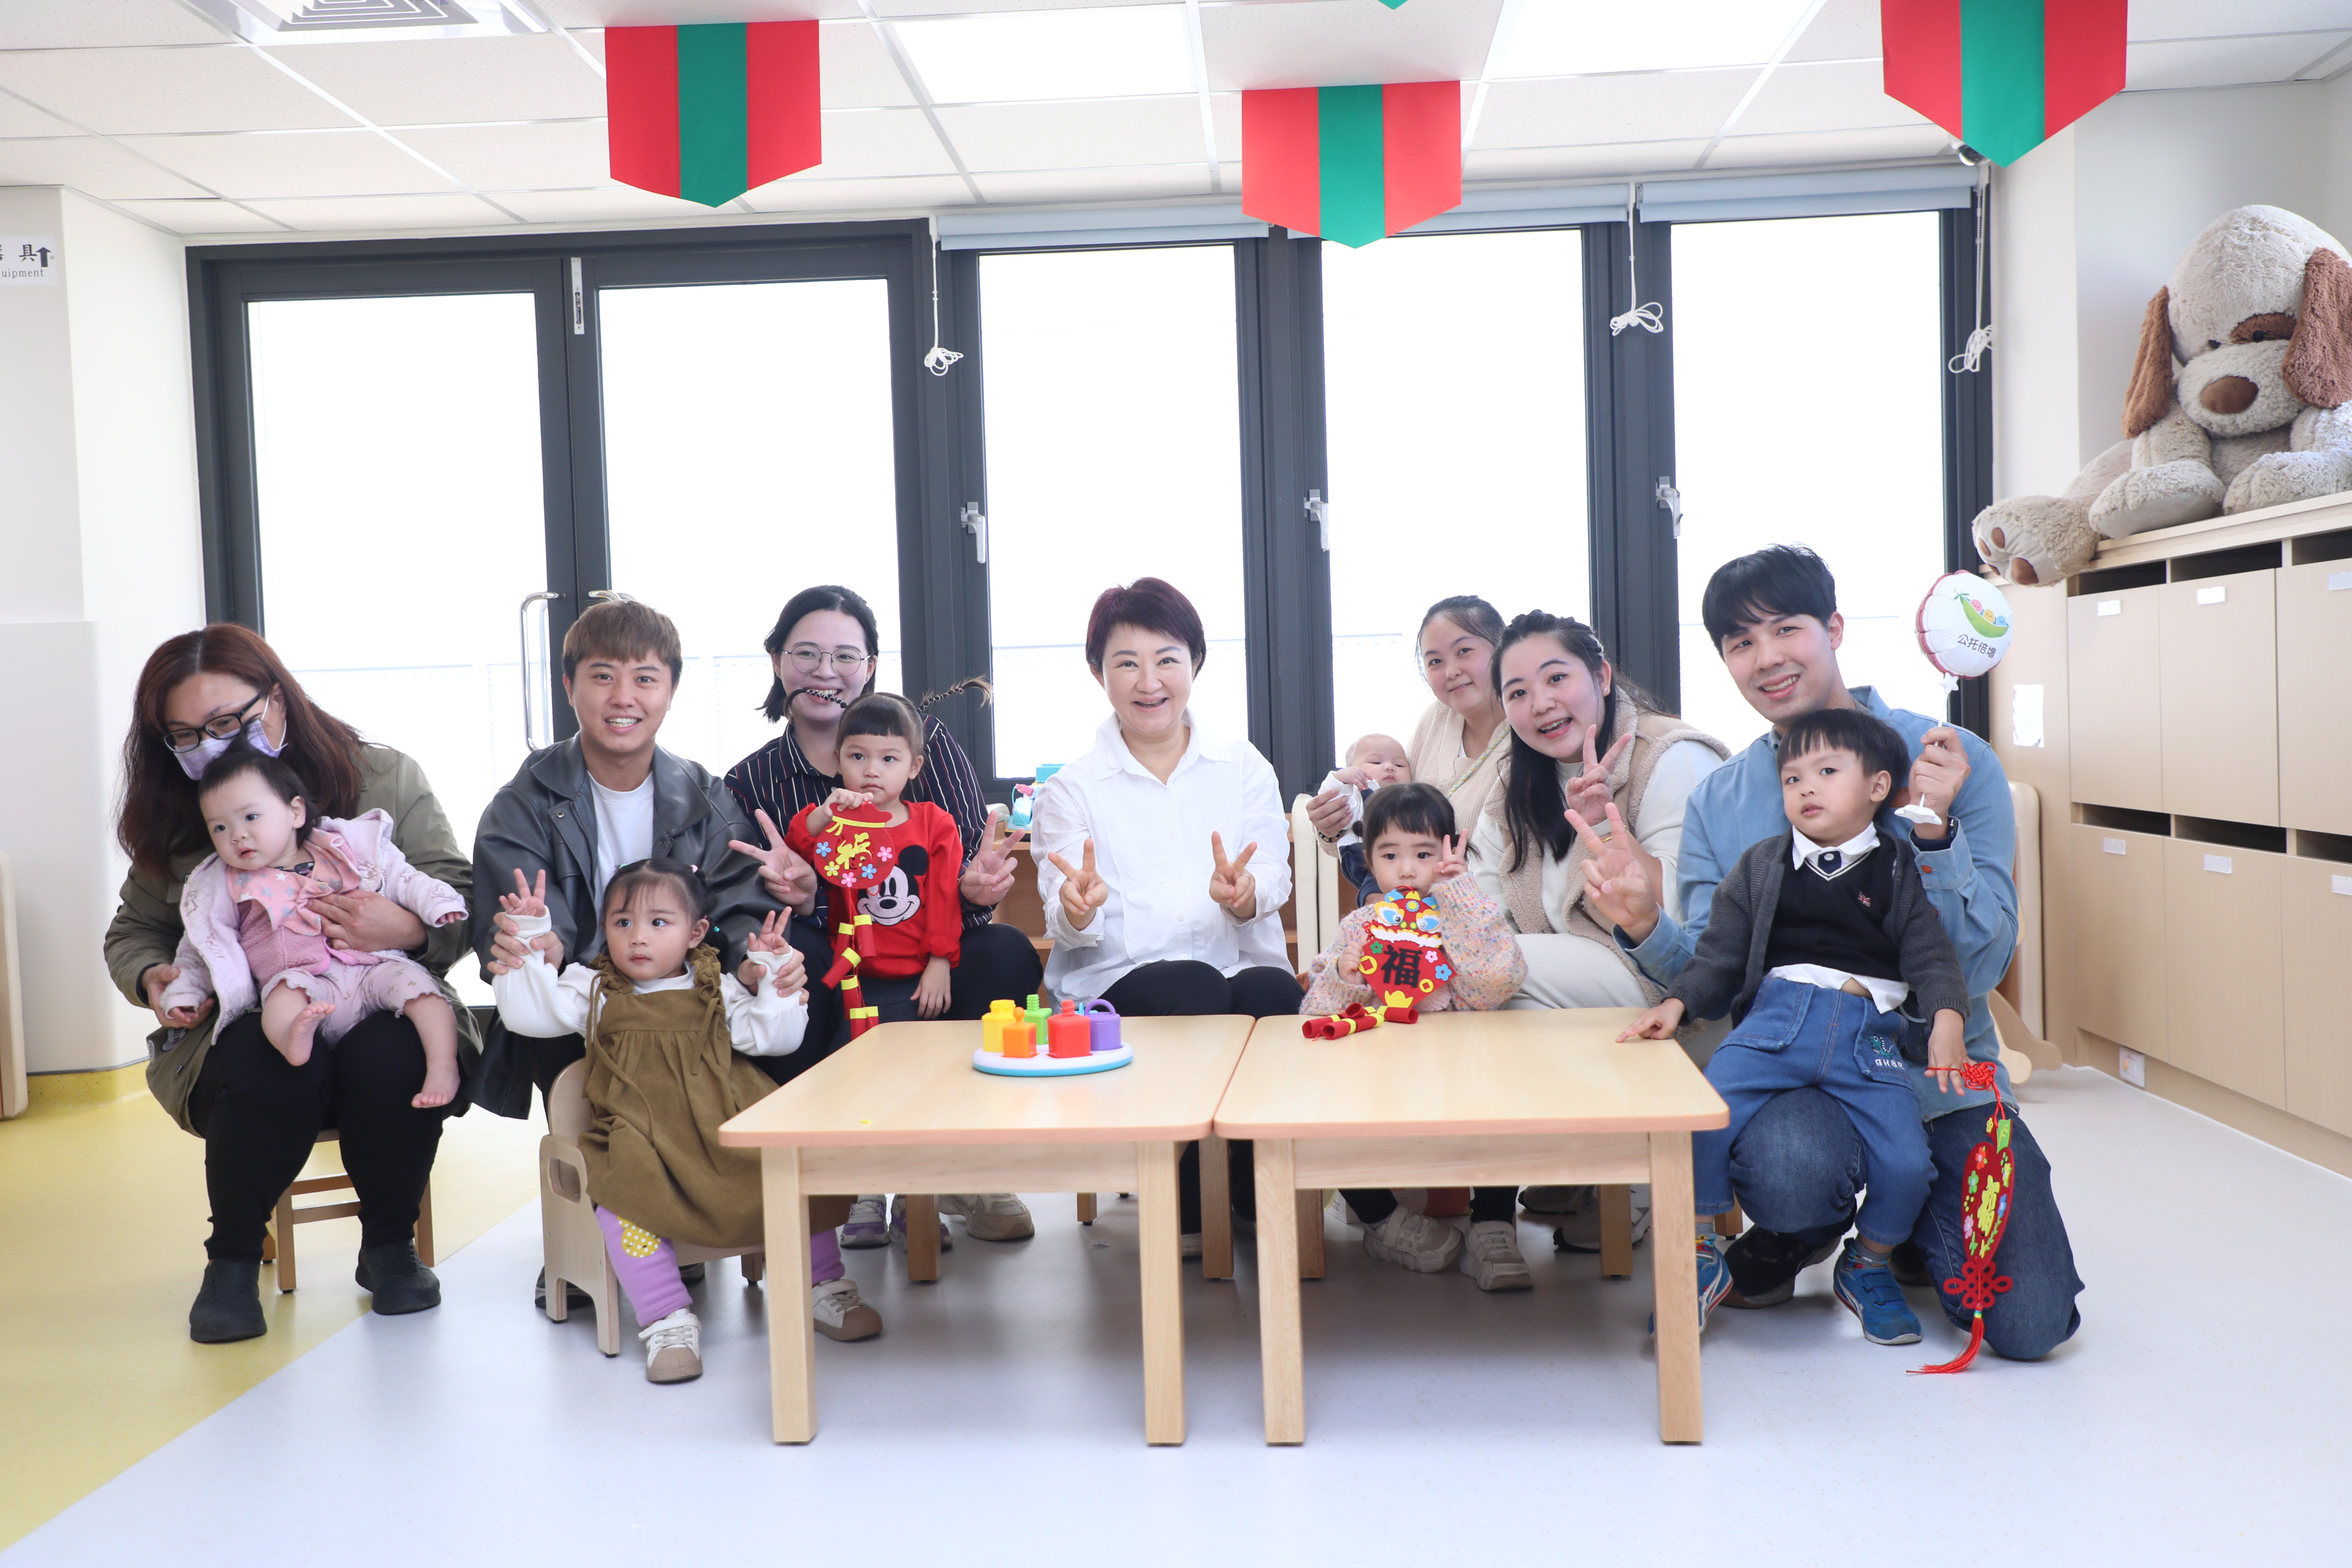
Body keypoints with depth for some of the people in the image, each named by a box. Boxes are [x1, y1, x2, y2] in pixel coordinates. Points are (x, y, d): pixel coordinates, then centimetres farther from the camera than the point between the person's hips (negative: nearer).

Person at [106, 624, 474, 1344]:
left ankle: (389, 1246, -5)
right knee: (266, 1070, -35)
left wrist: (408, 928, -27)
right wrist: (153, 979, -2)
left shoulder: (386, 780, 1)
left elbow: (463, 902, -4)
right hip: (246, 1030, 1)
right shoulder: (174, 820, 9)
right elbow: (133, 931, 22)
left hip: (381, 1008, -1)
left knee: (391, 1060, -36)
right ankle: (233, 1259, -5)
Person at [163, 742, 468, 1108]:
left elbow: (402, 880, 13)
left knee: (412, 979, -26)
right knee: (285, 990, -32)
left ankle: (444, 1067, -36)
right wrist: (183, 992, 13)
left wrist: (440, 905, -2)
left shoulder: (347, 849, 12)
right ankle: (293, 1038, -62)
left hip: (373, 969, 1)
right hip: (301, 978, 0)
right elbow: (200, 944, 23)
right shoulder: (226, 885, 16)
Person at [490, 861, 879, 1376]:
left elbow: (775, 1037, 8)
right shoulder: (594, 990, 14)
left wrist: (773, 974, 1)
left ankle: (825, 1289, 4)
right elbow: (527, 1014, 2)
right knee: (625, 1198, -32)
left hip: (726, 1130, 2)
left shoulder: (717, 990, 14)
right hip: (641, 1142, -1)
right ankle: (668, 1321, -19)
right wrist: (527, 941, -3)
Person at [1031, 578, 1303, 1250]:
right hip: (1120, 985, -1)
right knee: (1193, 988, -34)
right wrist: (1078, 906, -25)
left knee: (1272, 992, -33)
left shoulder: (1243, 767, 15)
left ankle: (1261, 1198, -12)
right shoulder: (1072, 789, 10)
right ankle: (1187, 1210, -15)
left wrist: (1243, 893, -22)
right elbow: (1067, 927, 1)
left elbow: (1272, 886, 3)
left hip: (1244, 963, 2)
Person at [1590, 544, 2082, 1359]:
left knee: (2030, 1326, -12)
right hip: (1795, 1077, 0)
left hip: (1942, 1079, 0)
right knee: (1789, 1172, -34)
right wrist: (1648, 928, -20)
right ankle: (1799, 1232, 5)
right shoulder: (1718, 801, 3)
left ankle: (1900, 1224, 22)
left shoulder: (1952, 762, -6)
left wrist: (1935, 830, -24)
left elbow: (1983, 965, -10)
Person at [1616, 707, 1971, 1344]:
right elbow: (1720, 954, 13)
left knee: (1906, 1161, -13)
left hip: (1870, 1032, 0)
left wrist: (1946, 1016, -14)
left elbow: (1930, 951, 4)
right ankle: (1702, 1257, 1)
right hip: (1778, 1015, 0)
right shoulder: (1760, 867, 14)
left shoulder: (1901, 868, 11)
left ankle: (1867, 1266, 20)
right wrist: (1678, 1002, -2)